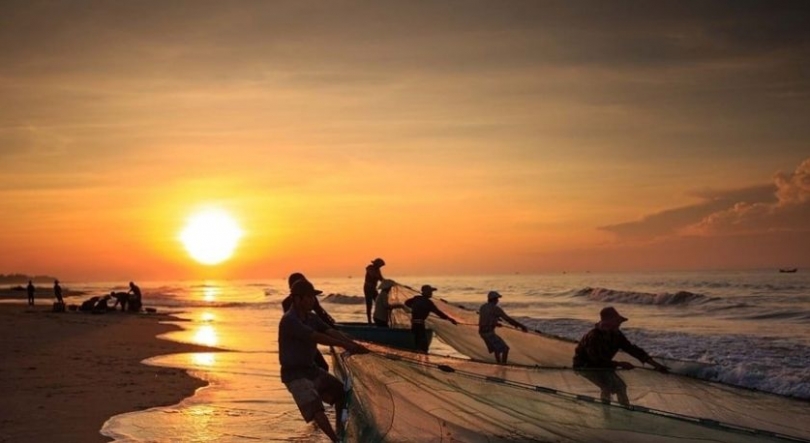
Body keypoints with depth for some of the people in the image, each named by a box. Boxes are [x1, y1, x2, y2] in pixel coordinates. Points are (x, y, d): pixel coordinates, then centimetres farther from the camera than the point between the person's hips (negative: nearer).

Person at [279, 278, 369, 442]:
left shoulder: (311, 318, 6)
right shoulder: (289, 320, -21)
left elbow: (332, 332, -4)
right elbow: (316, 337, -27)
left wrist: (354, 345, -18)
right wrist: (344, 345, -27)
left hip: (312, 369, 9)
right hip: (294, 374, -9)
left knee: (341, 391, 14)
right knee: (315, 407, -21)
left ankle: (339, 428, 27)